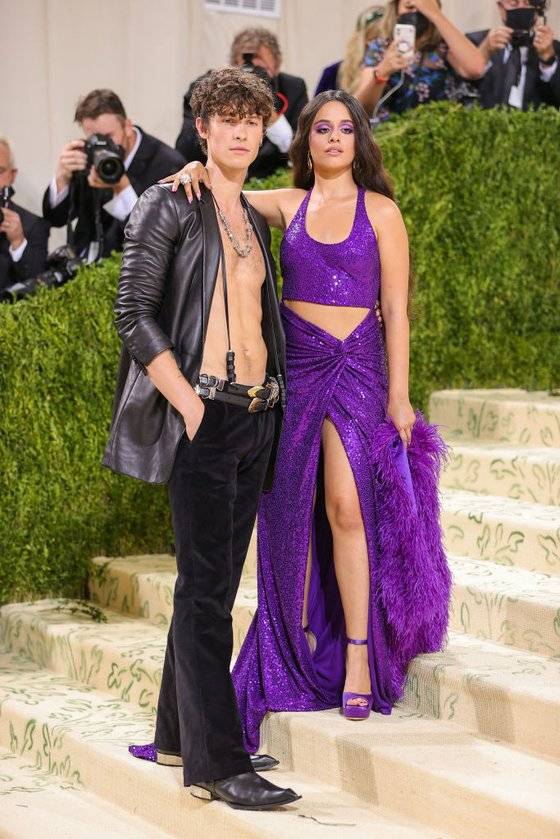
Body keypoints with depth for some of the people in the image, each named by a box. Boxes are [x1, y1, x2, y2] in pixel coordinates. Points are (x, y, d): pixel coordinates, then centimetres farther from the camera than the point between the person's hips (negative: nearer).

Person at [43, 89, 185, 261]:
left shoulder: (169, 165, -12)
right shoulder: (89, 155, 3)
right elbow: (56, 218, 4)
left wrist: (123, 187, -27)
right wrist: (62, 176, -15)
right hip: (84, 264, 5)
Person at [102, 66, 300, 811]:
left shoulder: (254, 219, 17)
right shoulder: (170, 204, -4)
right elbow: (133, 312, -10)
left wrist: (273, 399, 9)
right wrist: (187, 405, -16)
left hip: (255, 415, 7)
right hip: (202, 416, -7)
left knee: (215, 582, 12)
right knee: (206, 588, -7)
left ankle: (179, 735, 23)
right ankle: (217, 764, -6)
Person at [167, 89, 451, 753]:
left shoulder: (380, 212, 2)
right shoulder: (288, 205, 9)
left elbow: (396, 308, 1)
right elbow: (227, 194, 7)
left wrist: (398, 394, -2)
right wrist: (199, 170, -18)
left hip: (357, 366, -3)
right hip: (292, 364, 3)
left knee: (346, 505, -13)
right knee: (292, 507, 3)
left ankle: (359, 649, -8)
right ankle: (300, 634, 17)